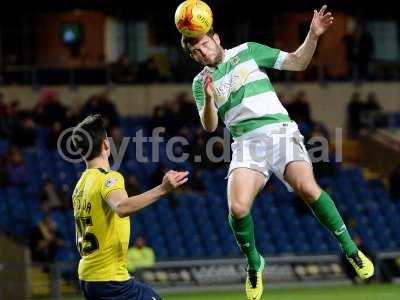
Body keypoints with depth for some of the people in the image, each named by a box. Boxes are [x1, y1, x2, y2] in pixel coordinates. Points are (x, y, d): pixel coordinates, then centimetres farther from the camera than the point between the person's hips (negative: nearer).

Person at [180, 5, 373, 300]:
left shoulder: (248, 51, 11)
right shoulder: (201, 82, 15)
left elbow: (297, 62, 11)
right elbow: (210, 126, 6)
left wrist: (313, 35, -7)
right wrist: (209, 98, -14)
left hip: (279, 129, -2)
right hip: (246, 142, 2)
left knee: (308, 188, -26)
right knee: (238, 207, -22)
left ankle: (350, 248, -10)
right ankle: (254, 263, 6)